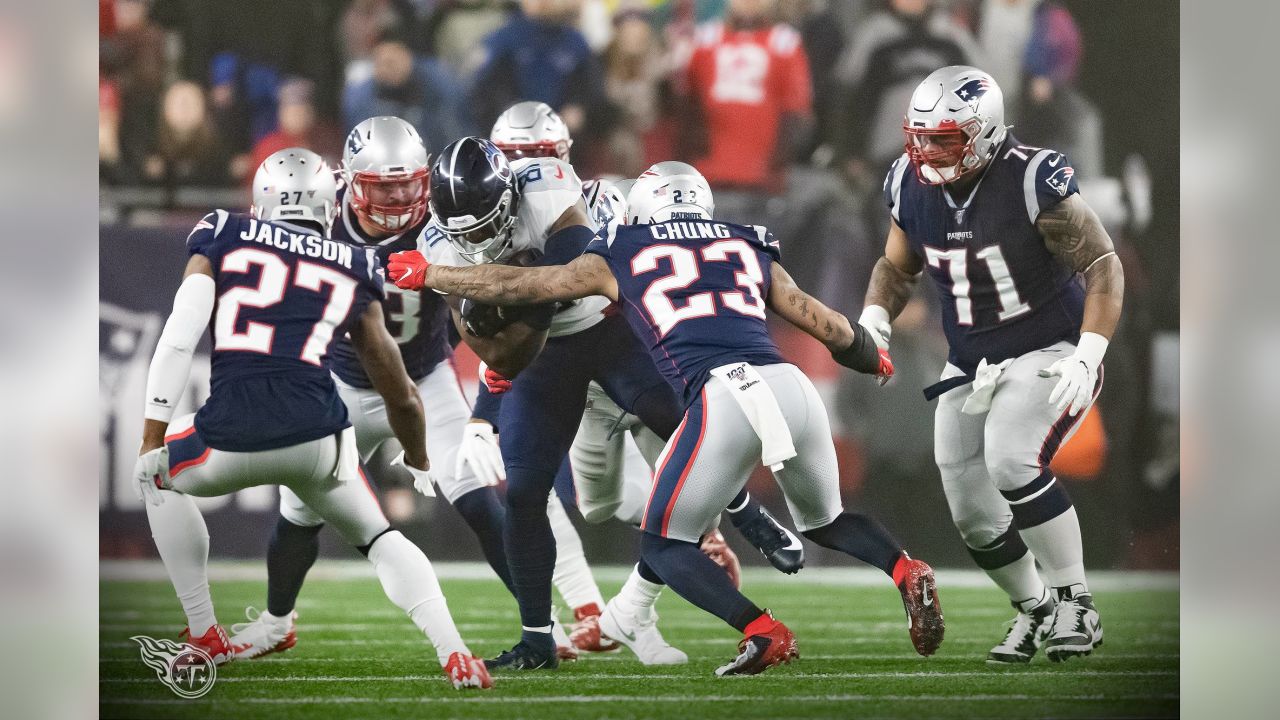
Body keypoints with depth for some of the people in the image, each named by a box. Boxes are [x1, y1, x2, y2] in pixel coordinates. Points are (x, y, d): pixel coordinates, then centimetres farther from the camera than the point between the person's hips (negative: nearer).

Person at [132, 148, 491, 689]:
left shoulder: (224, 238, 14)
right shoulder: (353, 270, 19)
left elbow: (180, 336, 1)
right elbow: (400, 394, 24)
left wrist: (152, 437, 5)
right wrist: (418, 463, 42)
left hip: (232, 438, -1)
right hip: (316, 436, 1)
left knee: (157, 476, 32)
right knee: (380, 538, 25)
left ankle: (206, 638, 29)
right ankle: (454, 653, 3)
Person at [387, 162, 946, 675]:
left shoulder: (619, 258, 19)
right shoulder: (748, 248, 27)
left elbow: (512, 286, 27)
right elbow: (827, 324, 32)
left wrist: (427, 275, 42)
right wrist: (872, 358, 54)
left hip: (723, 397, -4)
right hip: (790, 384, 4)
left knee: (664, 545, 13)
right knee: (824, 520, 29)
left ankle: (761, 632, -8)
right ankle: (905, 572, -1)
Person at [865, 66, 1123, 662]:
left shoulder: (1032, 182, -22)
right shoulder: (911, 186, -4)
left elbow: (1103, 267, -18)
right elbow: (897, 267, 13)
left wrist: (1087, 357, -28)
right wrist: (874, 321, -7)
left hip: (1048, 355, -6)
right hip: (970, 366, 6)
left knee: (1012, 461, -31)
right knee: (974, 514, 5)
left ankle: (1076, 604, -18)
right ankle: (1035, 611, 31)